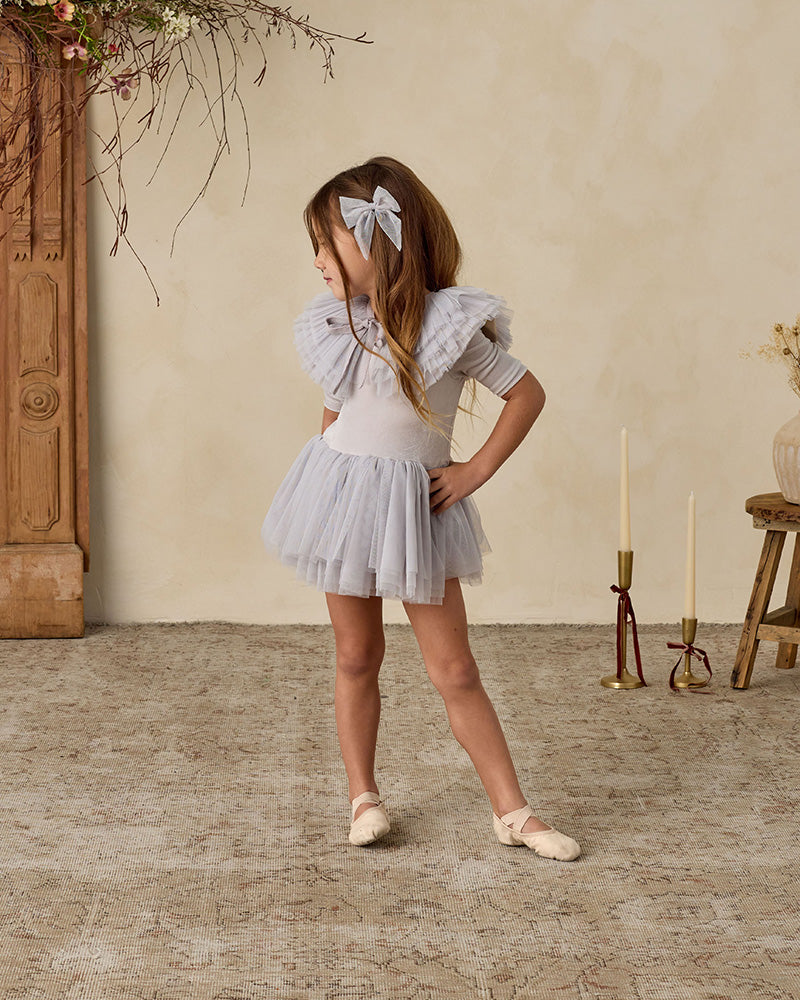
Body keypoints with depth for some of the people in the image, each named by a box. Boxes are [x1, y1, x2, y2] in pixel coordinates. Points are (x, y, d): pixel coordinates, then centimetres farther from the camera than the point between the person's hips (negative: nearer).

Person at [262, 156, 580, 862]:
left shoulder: (448, 325, -12)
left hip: (417, 509, -3)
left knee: (456, 670, -1)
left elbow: (528, 394, -3)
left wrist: (477, 471, -5)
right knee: (356, 657, 11)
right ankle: (363, 796, 24)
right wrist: (333, 470, 8)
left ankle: (512, 812, 7)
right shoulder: (337, 326, 3)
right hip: (343, 497, 4)